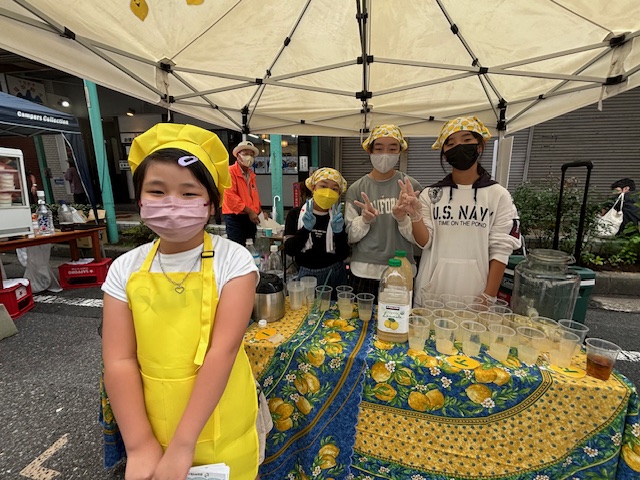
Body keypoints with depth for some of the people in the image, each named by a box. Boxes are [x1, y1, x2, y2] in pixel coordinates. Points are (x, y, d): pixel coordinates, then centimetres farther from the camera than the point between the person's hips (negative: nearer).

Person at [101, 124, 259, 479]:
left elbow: (222, 351, -21)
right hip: (152, 428, 3)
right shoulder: (126, 270, -7)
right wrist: (140, 444, -11)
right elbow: (119, 360, -7)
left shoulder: (233, 261, -18)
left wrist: (182, 444, -19)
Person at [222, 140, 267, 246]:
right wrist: (249, 211, -18)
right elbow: (231, 196, -17)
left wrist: (260, 211, 6)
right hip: (235, 217, -7)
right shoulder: (230, 171, -8)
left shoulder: (251, 174, 17)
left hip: (251, 217, 8)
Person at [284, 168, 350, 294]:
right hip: (306, 274, -1)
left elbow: (344, 255, -7)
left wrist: (339, 232, -24)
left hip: (335, 275, 1)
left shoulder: (338, 217, -4)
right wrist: (306, 229, -25)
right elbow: (289, 250, -12)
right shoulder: (296, 214, -5)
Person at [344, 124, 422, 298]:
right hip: (364, 272, 0)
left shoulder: (411, 186, -3)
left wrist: (402, 219, -20)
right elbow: (351, 236, -1)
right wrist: (365, 220, -19)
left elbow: (416, 236, -2)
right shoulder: (356, 189, -2)